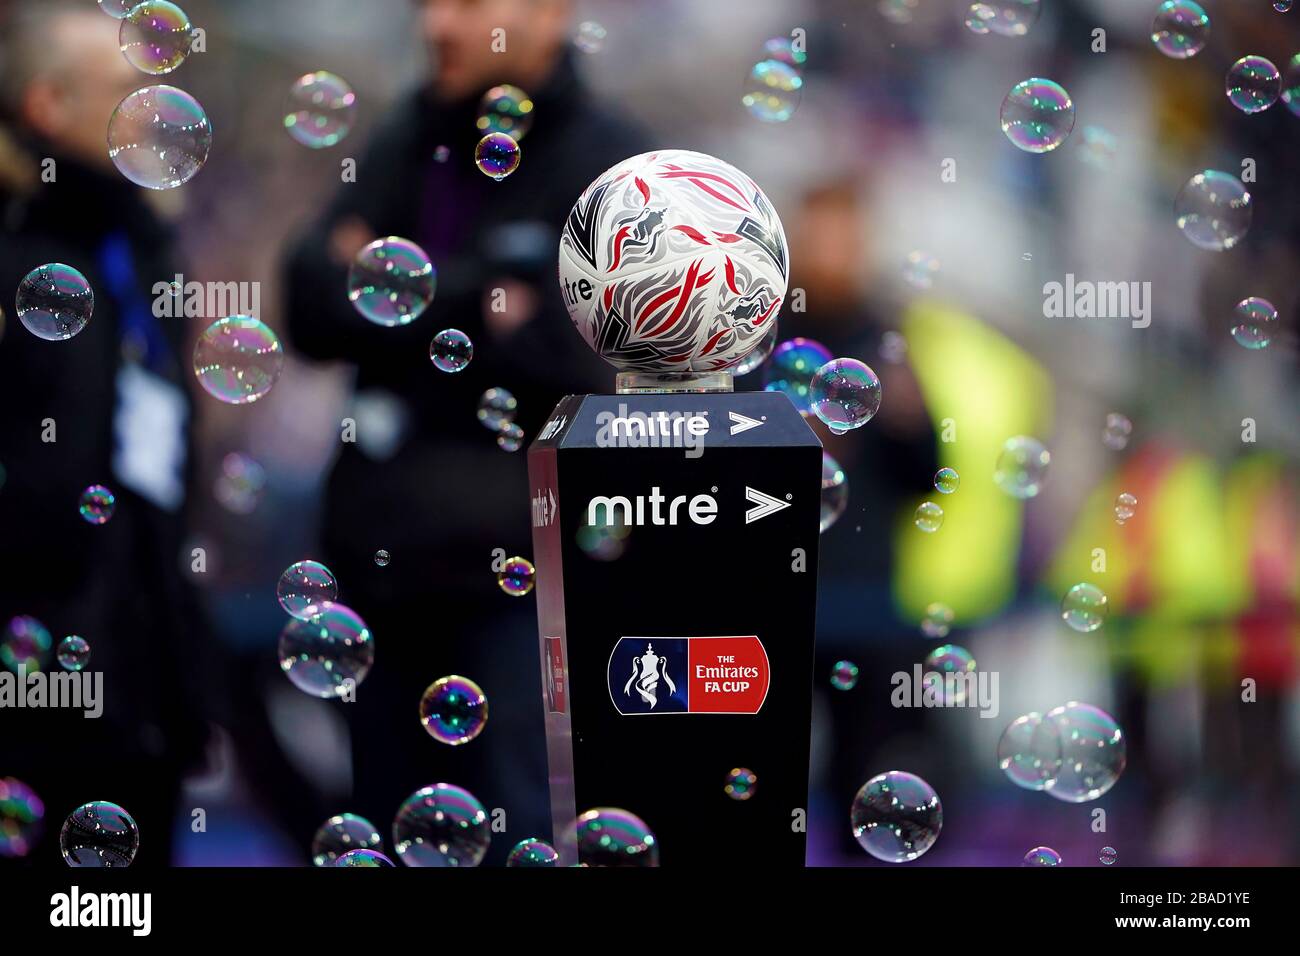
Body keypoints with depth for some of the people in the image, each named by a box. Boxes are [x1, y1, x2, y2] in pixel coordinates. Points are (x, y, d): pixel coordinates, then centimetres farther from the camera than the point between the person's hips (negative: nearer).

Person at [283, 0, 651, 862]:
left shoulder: (614, 169, -6)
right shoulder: (408, 143, 11)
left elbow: (581, 351, -16)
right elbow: (315, 302, 1)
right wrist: (472, 302, -15)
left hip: (524, 567, -6)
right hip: (389, 554, 6)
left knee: (519, 833, -7)